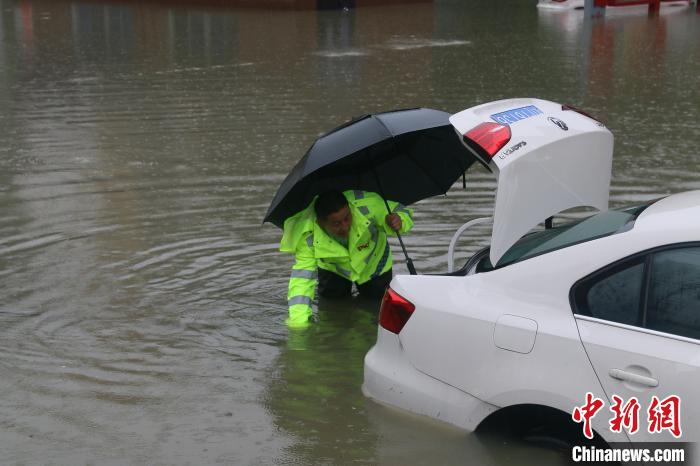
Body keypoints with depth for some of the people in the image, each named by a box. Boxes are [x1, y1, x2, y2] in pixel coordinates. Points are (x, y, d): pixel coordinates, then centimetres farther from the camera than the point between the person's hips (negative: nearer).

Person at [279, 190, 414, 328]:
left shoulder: (367, 204, -42)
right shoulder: (307, 235, -40)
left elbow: (403, 213, -27)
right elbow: (302, 276, -38)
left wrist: (399, 221, -53)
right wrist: (298, 320, -46)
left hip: (374, 264, 0)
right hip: (333, 269, 0)